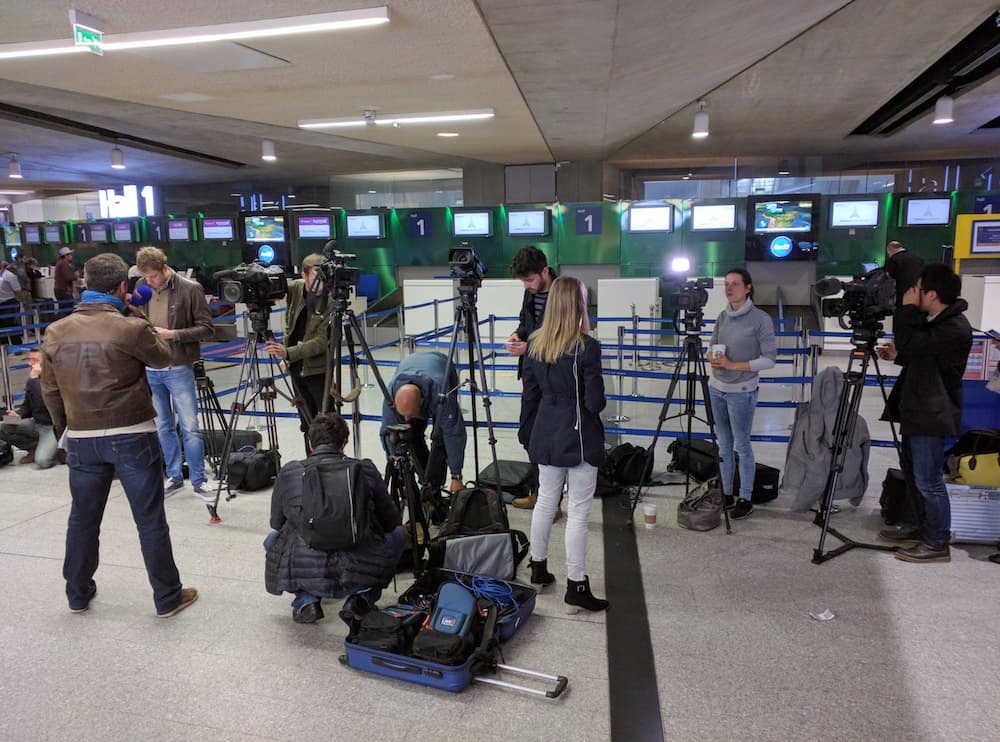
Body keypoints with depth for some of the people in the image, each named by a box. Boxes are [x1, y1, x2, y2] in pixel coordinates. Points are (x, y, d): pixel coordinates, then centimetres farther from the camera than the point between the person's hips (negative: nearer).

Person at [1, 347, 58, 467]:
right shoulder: (33, 380, 6)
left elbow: (42, 403, -31)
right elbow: (27, 405, 14)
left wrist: (34, 379, -25)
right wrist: (18, 414, -7)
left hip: (53, 426, -8)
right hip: (36, 423, 8)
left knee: (42, 461, -26)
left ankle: (58, 449, 6)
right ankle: (36, 448, 7)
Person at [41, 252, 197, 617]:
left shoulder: (56, 332, 2)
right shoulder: (131, 328, -14)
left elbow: (50, 392, 9)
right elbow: (163, 358, 5)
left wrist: (66, 431, 20)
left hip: (81, 439, 5)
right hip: (132, 437, -4)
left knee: (83, 518, 19)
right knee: (150, 520, 5)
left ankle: (78, 594, 35)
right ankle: (168, 598, 15)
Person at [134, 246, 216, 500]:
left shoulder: (190, 289, -10)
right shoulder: (141, 286, 4)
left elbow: (206, 328, -9)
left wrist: (172, 334, -20)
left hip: (178, 368, -5)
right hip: (150, 368, 5)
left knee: (190, 428, -2)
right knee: (163, 427, 13)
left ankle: (199, 481, 11)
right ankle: (174, 477, 26)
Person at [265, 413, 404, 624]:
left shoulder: (289, 472, 9)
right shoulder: (366, 469, 7)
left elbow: (277, 523, 24)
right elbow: (392, 521, 18)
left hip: (304, 574, 1)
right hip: (363, 574, -1)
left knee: (273, 538, 31)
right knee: (398, 533, 27)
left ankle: (305, 601, 13)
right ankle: (364, 598, 13)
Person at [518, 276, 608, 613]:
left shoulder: (534, 344, 1)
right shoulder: (587, 347, -16)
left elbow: (530, 395, 7)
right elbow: (595, 402, -14)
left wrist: (527, 435, 16)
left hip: (546, 434, 6)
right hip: (579, 436, -6)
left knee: (545, 500, 19)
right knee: (578, 511, 1)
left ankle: (539, 569, 34)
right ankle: (576, 588, 9)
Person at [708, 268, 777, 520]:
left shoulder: (761, 319, -10)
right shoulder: (723, 316, 7)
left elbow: (769, 359, -11)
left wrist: (733, 365, -17)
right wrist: (713, 358, -8)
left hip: (742, 392, -5)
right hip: (716, 388, 5)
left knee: (742, 446, 1)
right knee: (724, 444, 12)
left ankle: (745, 499, 13)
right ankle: (725, 492, 23)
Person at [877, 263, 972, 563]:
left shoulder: (955, 329, -21)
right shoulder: (934, 320, 11)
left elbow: (908, 343, -26)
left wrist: (906, 309, -14)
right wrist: (897, 355, 5)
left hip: (932, 415, -10)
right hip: (915, 409, 10)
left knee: (928, 480, -2)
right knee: (913, 473, 20)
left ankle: (938, 543, 10)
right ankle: (923, 527, 34)